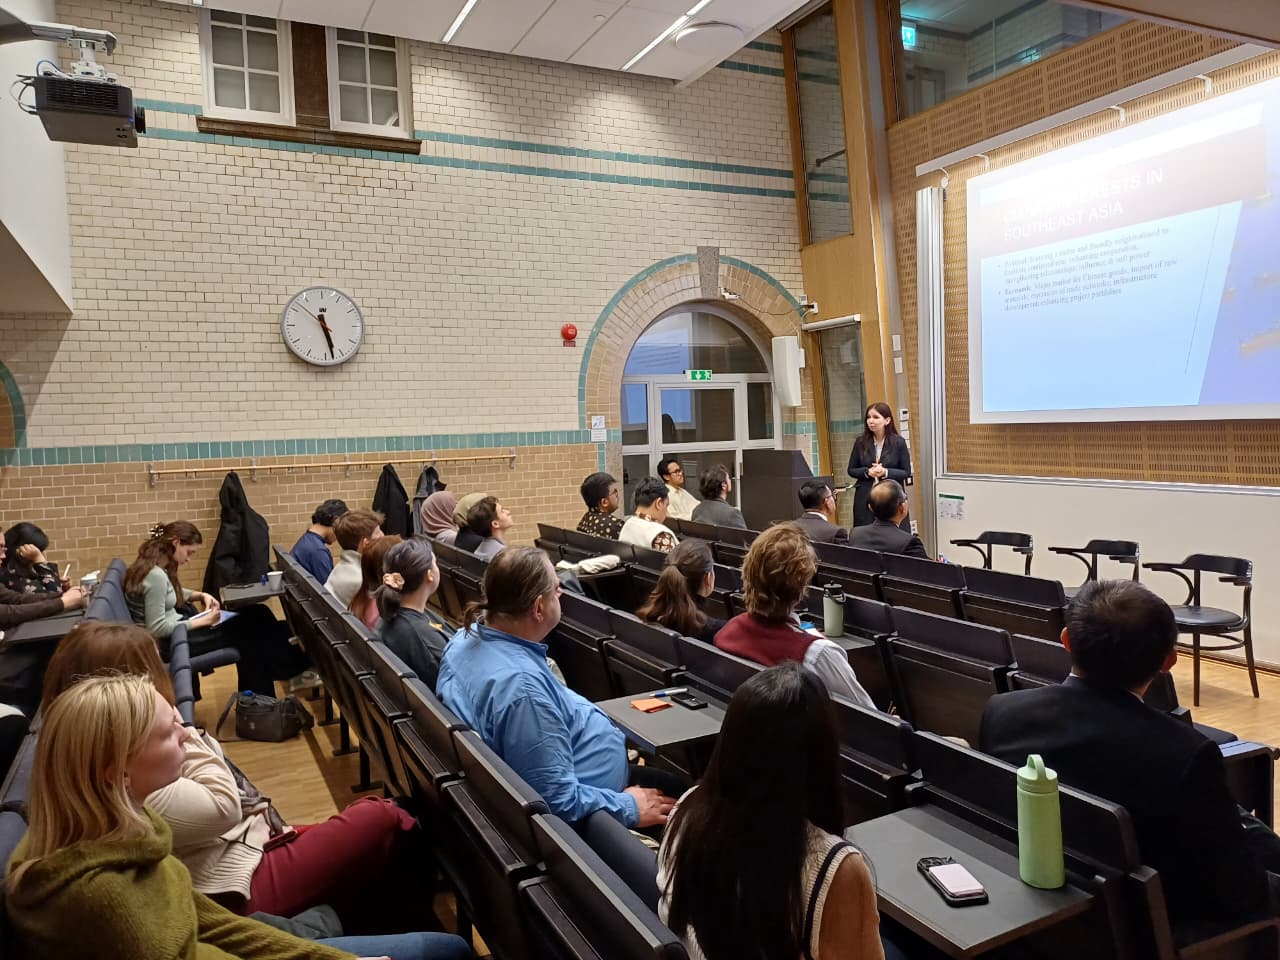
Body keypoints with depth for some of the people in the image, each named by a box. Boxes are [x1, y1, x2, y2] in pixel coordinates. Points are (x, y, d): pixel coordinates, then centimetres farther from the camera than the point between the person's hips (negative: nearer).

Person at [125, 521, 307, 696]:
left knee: (254, 616, 4)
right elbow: (157, 628, -26)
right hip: (168, 643, -9)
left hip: (174, 630, 9)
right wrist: (201, 622, -19)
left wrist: (201, 595, 7)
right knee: (247, 630, -5)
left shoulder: (156, 566, 4)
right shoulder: (155, 575, -26)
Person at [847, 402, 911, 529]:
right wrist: (867, 472, -10)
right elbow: (851, 470, 9)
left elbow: (906, 472, 1)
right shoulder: (860, 442, 4)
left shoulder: (898, 442, 0)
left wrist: (886, 472, -15)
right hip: (865, 498, 2)